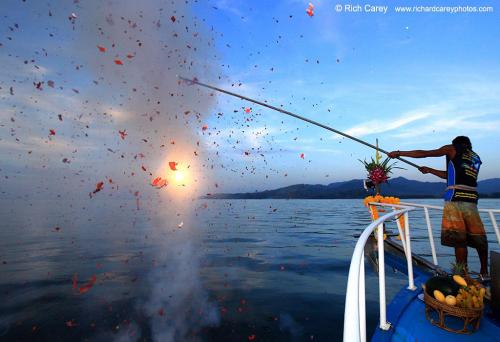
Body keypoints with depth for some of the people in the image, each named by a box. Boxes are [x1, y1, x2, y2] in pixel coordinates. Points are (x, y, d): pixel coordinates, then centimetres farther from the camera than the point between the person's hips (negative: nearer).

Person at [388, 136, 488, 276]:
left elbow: (423, 153, 2)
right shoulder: (476, 158, 25)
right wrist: (429, 170, 36)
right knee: (477, 236, 14)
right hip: (472, 198, 7)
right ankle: (484, 272, 26)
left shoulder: (453, 149, 8)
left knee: (458, 238, -6)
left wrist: (399, 153, 8)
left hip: (456, 196, -7)